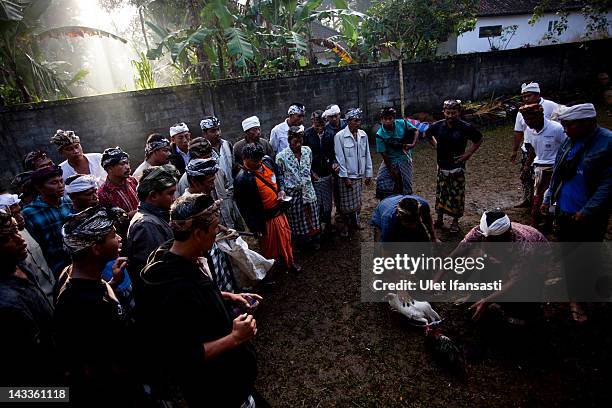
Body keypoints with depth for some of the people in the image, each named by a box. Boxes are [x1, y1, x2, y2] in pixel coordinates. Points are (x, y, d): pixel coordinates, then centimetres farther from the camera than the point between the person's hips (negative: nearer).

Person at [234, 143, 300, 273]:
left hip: (279, 211, 7)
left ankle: (289, 262, 49)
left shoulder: (268, 161, -6)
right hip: (265, 219, -7)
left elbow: (278, 176, 14)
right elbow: (244, 208, -20)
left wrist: (281, 189, -5)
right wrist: (255, 228, -16)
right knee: (269, 246, 13)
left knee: (286, 238, 23)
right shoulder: (242, 179, -26)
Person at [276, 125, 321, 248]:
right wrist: (283, 191, -8)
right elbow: (279, 176, -5)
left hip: (308, 190, 4)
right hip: (293, 193, -4)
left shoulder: (307, 150, -2)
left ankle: (314, 240, 34)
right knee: (297, 219, 11)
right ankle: (301, 243, 31)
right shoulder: (281, 156, -15)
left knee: (312, 215, 14)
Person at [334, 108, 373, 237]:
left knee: (357, 202, 16)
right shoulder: (340, 136, -11)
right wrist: (345, 177, -12)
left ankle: (354, 222, 35)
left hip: (359, 175, 5)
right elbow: (340, 158, -11)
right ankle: (343, 226, 20)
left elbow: (367, 155, 9)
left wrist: (368, 173, 8)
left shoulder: (363, 135, 4)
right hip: (346, 176, -5)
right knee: (346, 204, 3)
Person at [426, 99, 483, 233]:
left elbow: (479, 139, 3)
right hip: (442, 166, 3)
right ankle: (440, 219, 27)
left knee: (457, 195, 5)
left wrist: (468, 153, -5)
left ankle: (455, 221, 21)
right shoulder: (438, 126, -5)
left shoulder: (465, 127, -12)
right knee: (440, 193, 11)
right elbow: (428, 134, 17)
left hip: (457, 167, -2)